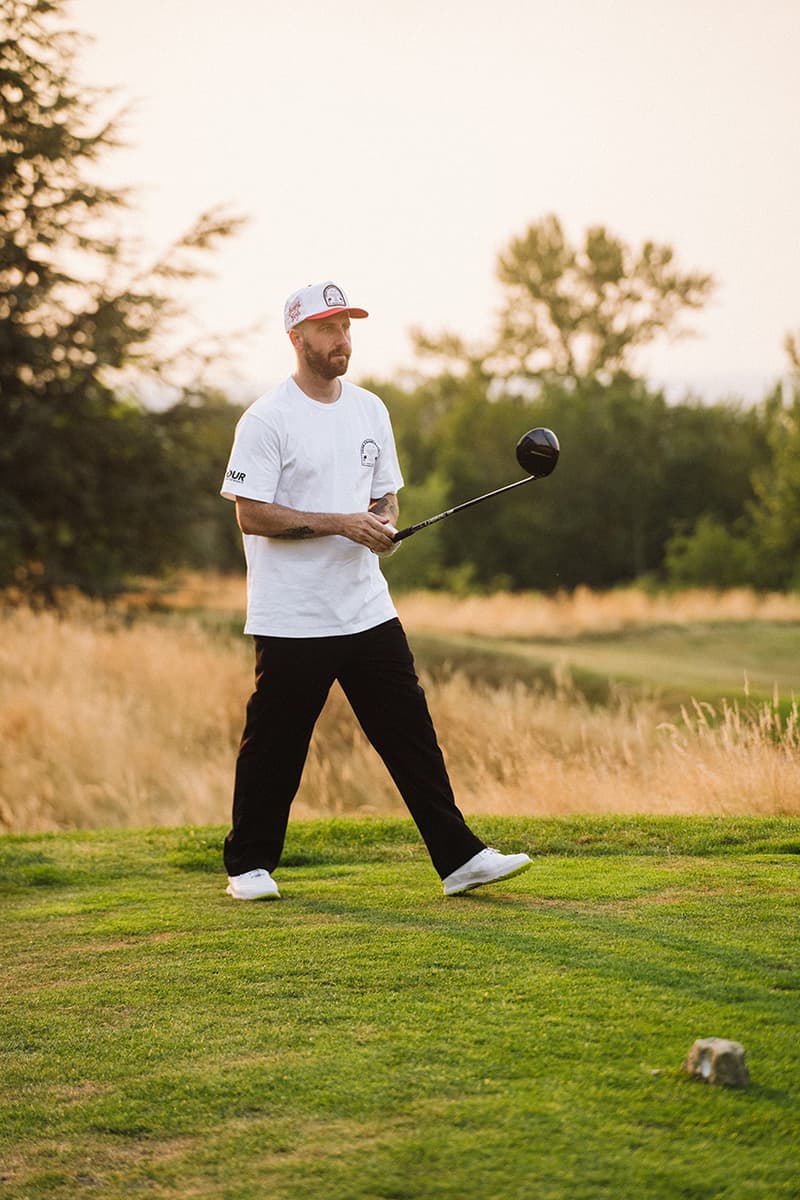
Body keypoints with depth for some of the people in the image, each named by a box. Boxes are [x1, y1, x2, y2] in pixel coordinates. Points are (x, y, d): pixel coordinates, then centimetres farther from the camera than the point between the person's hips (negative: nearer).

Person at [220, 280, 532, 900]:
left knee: (411, 732, 2)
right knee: (274, 745, 2)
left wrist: (383, 523, -4)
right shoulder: (267, 419, -9)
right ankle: (249, 865, 18)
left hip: (368, 609, 5)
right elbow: (252, 514, -15)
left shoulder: (370, 410, 12)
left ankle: (460, 857, 4)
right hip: (291, 619, -5)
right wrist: (340, 523, -19)